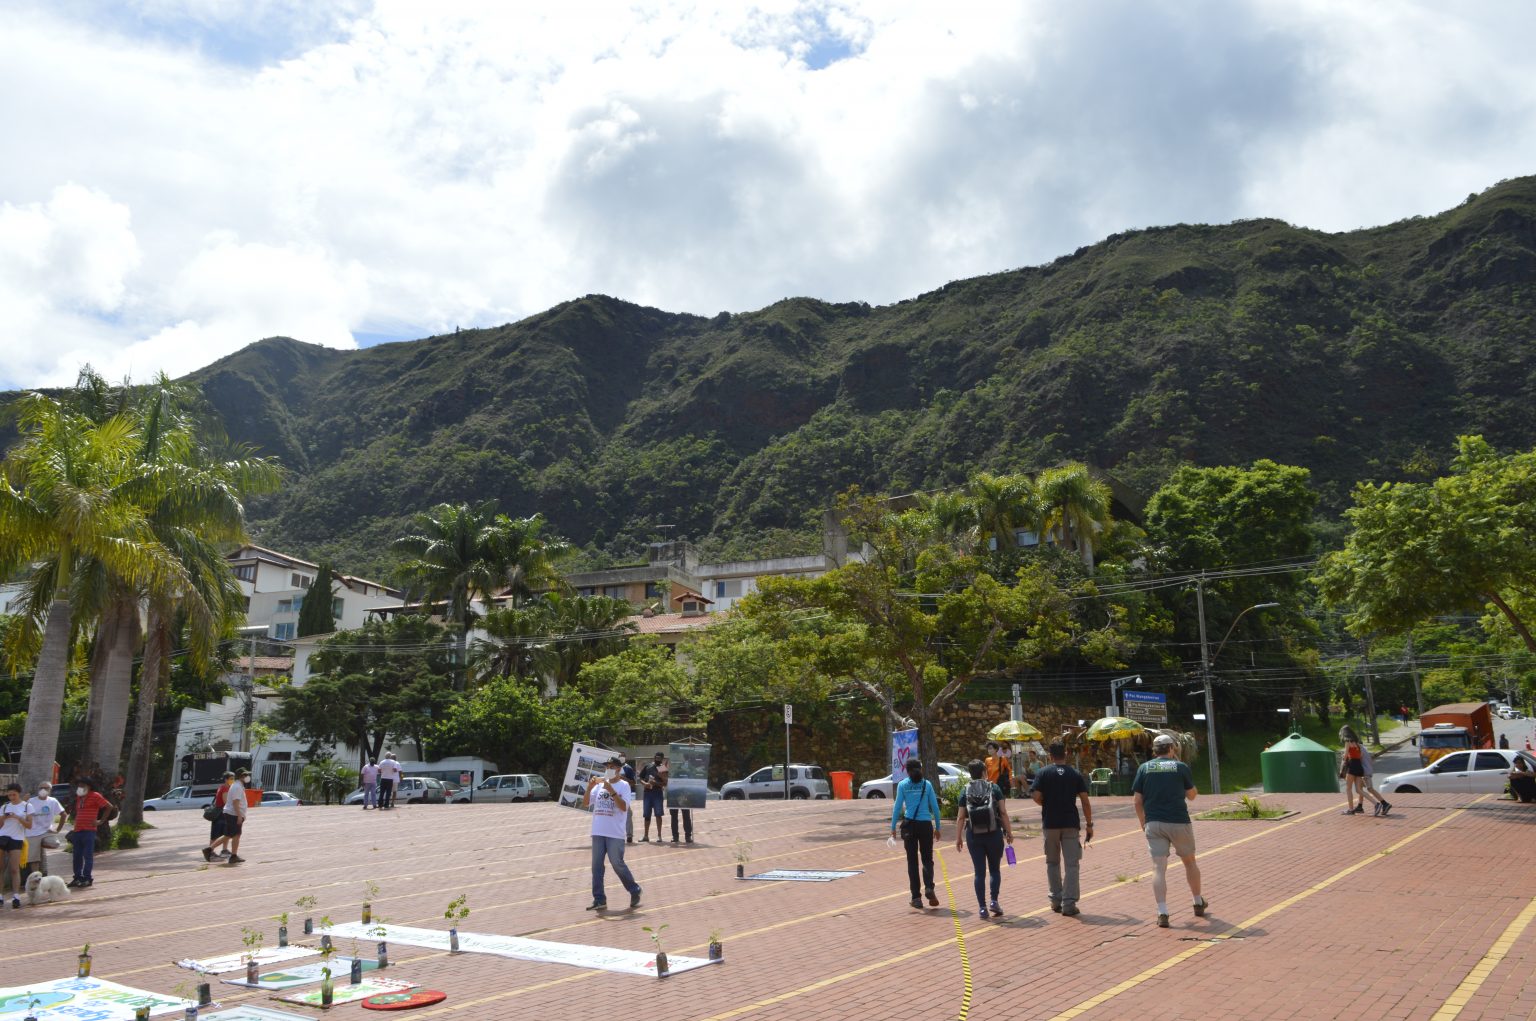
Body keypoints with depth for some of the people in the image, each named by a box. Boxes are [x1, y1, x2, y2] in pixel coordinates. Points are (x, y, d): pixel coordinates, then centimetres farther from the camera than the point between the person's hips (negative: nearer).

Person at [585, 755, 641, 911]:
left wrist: (611, 791, -22)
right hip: (598, 832, 5)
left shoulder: (623, 785, -4)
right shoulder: (599, 784, 10)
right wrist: (589, 788, -8)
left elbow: (624, 807, -15)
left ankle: (635, 892, 18)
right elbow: (587, 803, 8)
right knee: (596, 865, 4)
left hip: (615, 833, -5)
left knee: (618, 864, -1)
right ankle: (599, 900, 10)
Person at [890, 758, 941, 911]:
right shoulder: (927, 784, 4)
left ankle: (916, 897, 6)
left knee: (912, 861, 8)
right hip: (925, 825, 1)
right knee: (927, 859, 11)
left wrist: (893, 827, 2)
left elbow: (897, 807, -3)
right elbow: (935, 807, 4)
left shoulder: (903, 785, 1)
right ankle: (929, 888, -14)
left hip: (909, 825, 0)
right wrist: (937, 827, 13)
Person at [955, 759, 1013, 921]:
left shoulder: (965, 791, 2)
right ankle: (994, 901, 5)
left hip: (974, 835, 1)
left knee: (979, 872, 7)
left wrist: (958, 837, 7)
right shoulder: (994, 788, -1)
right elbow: (1003, 812, -4)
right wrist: (1009, 832, 5)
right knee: (995, 869, 16)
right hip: (993, 834, -1)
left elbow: (961, 817, 0)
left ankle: (982, 907, 6)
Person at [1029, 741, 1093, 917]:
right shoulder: (1075, 774, 2)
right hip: (1070, 823, 0)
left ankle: (1056, 901, 19)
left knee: (1053, 863, 15)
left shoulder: (1043, 773, -2)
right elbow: (1085, 802, -2)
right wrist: (1089, 824, 4)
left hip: (1050, 823, 0)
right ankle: (1069, 904, -3)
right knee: (1071, 864, 2)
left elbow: (1036, 796, -11)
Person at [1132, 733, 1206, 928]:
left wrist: (1143, 823, 15)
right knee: (1189, 862, 20)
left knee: (1158, 868, -1)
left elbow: (1137, 800, 2)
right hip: (1179, 822, 0)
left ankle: (1162, 913, -10)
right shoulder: (1181, 767, -1)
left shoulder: (1144, 768, 3)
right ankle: (1199, 904, 35)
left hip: (1154, 824, 0)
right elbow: (1191, 795, 10)